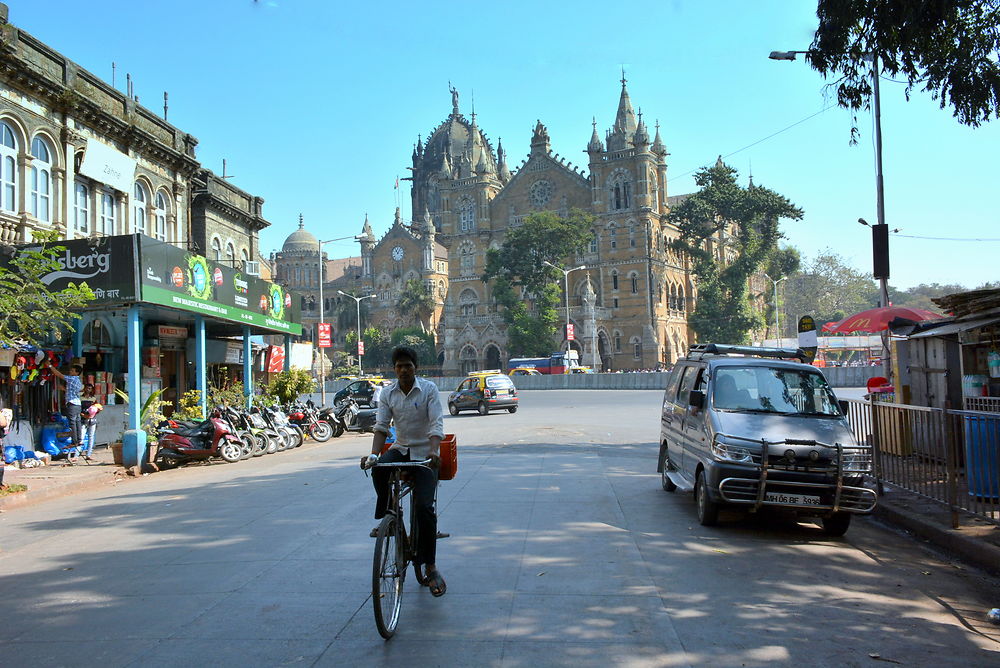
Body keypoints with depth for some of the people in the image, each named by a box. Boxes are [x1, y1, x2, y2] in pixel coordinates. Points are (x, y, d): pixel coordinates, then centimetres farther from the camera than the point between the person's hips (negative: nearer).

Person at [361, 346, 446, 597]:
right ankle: (387, 517, -6)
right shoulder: (388, 392, 1)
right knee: (379, 470, -32)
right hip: (400, 448, 3)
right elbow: (381, 426, -4)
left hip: (424, 452, -3)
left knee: (424, 507, -15)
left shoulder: (429, 389, -9)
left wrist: (433, 452, -32)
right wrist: (373, 454, -20)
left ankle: (430, 566, -5)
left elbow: (436, 425, -15)